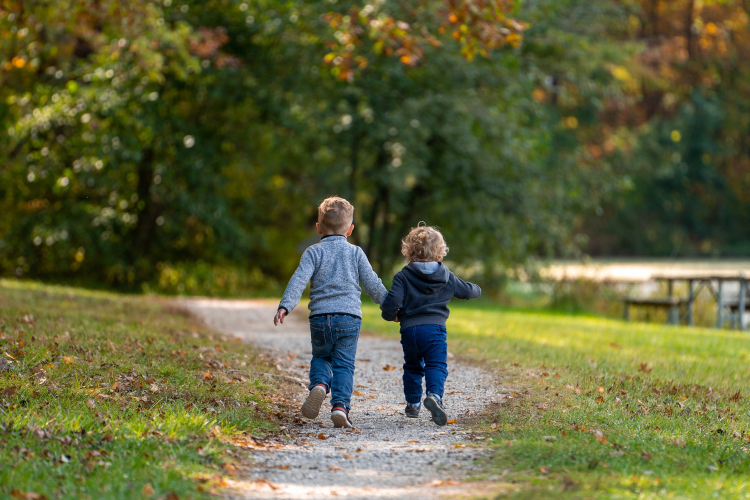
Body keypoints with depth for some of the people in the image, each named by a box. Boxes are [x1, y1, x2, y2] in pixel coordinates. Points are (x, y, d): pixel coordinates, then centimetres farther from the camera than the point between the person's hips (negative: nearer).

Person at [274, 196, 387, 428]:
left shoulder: (313, 252, 5)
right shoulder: (355, 253, 9)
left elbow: (299, 280, -8)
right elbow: (372, 284, 10)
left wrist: (285, 306, -15)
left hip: (320, 317, 0)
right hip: (349, 318, 0)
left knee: (320, 357, 20)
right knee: (344, 365, 2)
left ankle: (319, 385, -9)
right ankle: (340, 406, -15)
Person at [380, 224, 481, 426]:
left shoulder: (403, 277, 0)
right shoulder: (447, 277, 8)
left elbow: (392, 301, -11)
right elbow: (468, 290, 21)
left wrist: (390, 315, 11)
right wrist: (477, 289, 45)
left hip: (409, 329, 1)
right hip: (435, 328, 0)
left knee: (412, 367, 19)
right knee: (436, 365, -6)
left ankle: (413, 403, 24)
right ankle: (434, 395, -32)